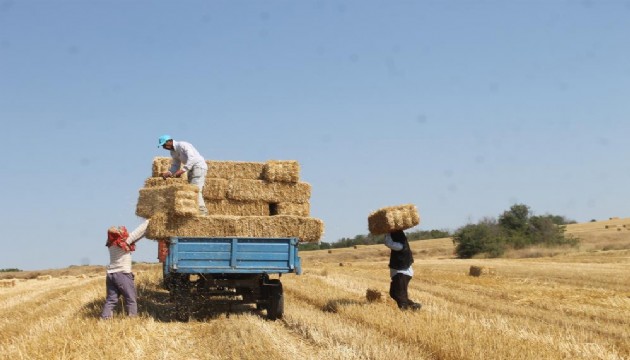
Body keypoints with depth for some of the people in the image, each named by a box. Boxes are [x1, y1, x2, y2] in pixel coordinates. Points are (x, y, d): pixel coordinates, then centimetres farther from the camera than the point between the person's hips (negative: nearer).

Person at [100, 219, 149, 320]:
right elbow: (137, 232, -7)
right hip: (122, 274, -7)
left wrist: (146, 229, 9)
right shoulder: (124, 242, -14)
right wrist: (148, 222, 7)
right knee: (131, 299, 4)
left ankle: (104, 319, 6)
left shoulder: (112, 244, 6)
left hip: (111, 274, 7)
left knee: (111, 299, 10)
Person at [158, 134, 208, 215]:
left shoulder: (182, 145, -17)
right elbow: (175, 165, 14)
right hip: (191, 169, 10)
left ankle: (201, 211, -18)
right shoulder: (173, 152, 12)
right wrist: (169, 173, -6)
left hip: (199, 166, -10)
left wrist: (182, 170, -33)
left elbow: (192, 158, -27)